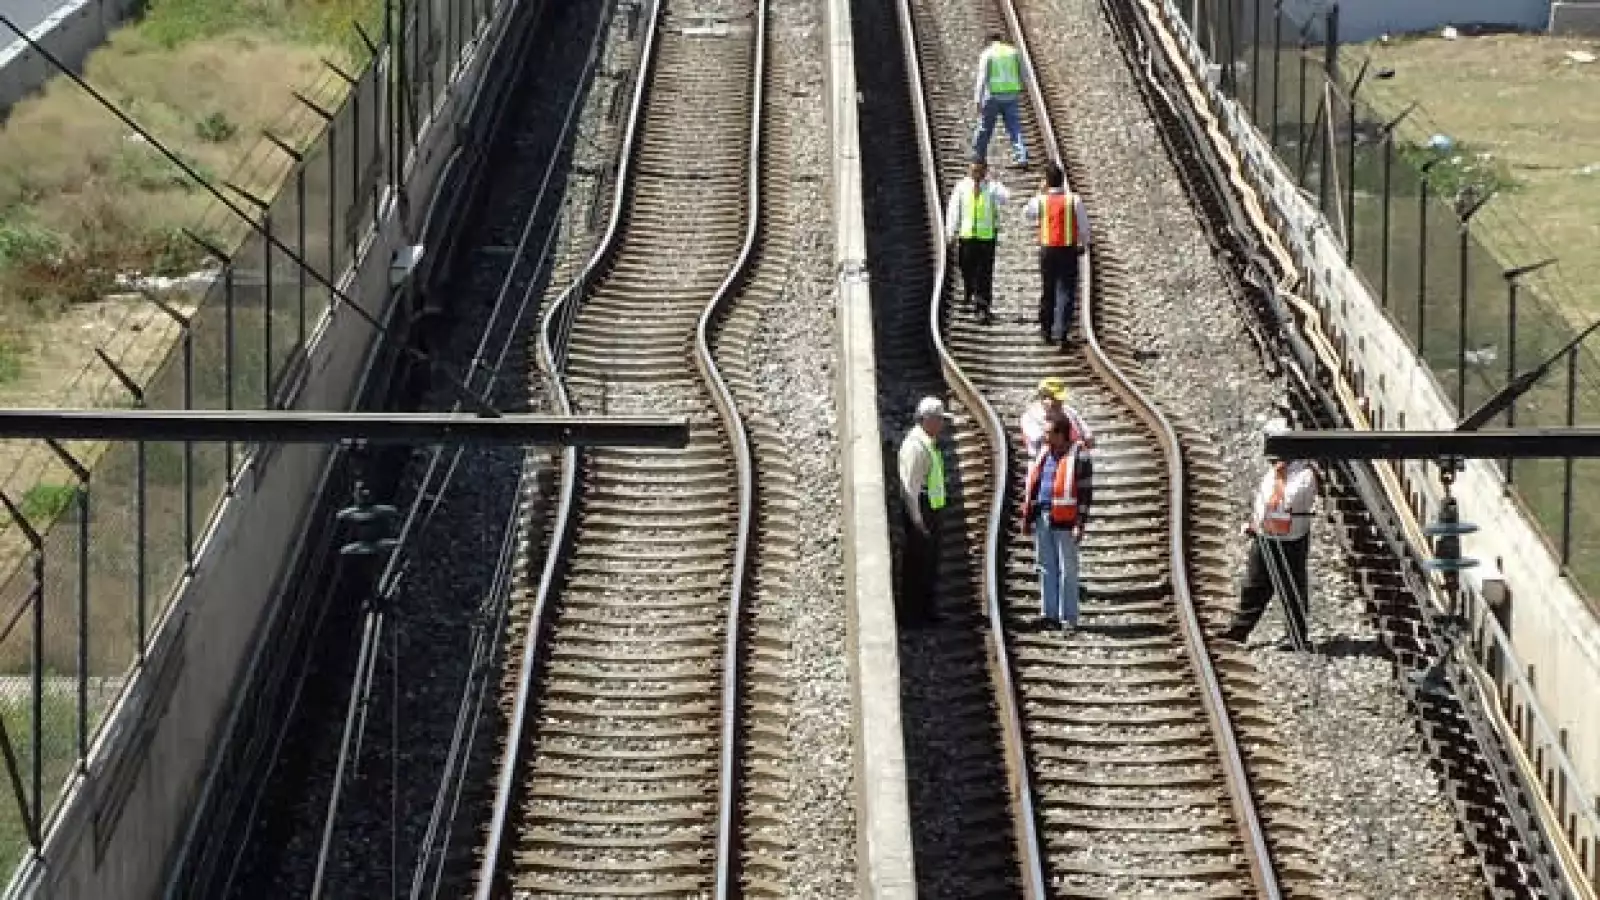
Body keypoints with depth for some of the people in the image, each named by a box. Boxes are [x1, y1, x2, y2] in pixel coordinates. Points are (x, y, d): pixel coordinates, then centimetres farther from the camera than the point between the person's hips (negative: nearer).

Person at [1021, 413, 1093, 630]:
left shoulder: (1078, 458, -7)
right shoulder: (1043, 457, 14)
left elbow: (1085, 492, -9)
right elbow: (1032, 487, 19)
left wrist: (1080, 524, -14)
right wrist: (1027, 517, 15)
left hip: (1064, 521, -7)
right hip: (1042, 519, 7)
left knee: (1067, 569, 0)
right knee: (1046, 568, 10)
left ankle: (1068, 618, 4)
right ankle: (1049, 613, 17)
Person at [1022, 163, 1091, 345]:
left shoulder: (1040, 200, -3)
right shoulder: (1074, 200, -7)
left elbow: (1027, 213, 19)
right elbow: (1084, 226, -2)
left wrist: (1040, 193, 20)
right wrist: (1083, 245, 15)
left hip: (1047, 250, 2)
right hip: (1069, 249, -2)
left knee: (1047, 291, 14)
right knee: (1066, 292, 1)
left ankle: (1046, 330, 19)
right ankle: (1062, 330, -7)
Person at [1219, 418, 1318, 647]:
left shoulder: (1304, 475, -19)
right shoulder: (1277, 468, 10)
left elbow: (1279, 503, -29)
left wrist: (1279, 477, -21)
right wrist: (1252, 522, 15)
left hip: (1287, 545, -9)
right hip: (1262, 540, 9)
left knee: (1291, 594, 2)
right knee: (1253, 588, 18)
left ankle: (1300, 642, 13)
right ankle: (1238, 631, 30)